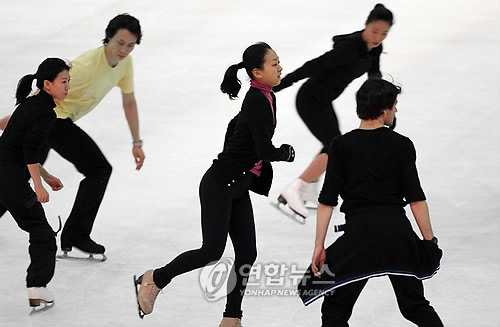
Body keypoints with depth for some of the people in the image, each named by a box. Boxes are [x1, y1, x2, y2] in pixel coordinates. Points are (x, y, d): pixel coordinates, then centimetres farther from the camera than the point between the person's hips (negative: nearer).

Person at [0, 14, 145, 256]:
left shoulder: (125, 62, -2)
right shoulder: (87, 65, -28)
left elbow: (129, 101, 12)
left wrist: (137, 143, 14)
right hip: (53, 116, -9)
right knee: (99, 169, -12)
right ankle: (75, 235, -6)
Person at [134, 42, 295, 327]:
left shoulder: (265, 98, 9)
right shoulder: (257, 101, -20)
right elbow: (266, 151, -23)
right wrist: (287, 153, -4)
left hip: (237, 188, 9)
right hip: (219, 186, -9)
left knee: (247, 253, 4)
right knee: (212, 251, -11)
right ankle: (155, 278, 9)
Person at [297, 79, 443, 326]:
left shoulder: (341, 146, 0)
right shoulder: (402, 145, 1)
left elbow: (327, 201, -3)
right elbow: (416, 198, -1)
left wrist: (319, 246, -1)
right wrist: (430, 241, 4)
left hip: (359, 234, -2)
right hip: (398, 232, 2)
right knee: (415, 305, 17)